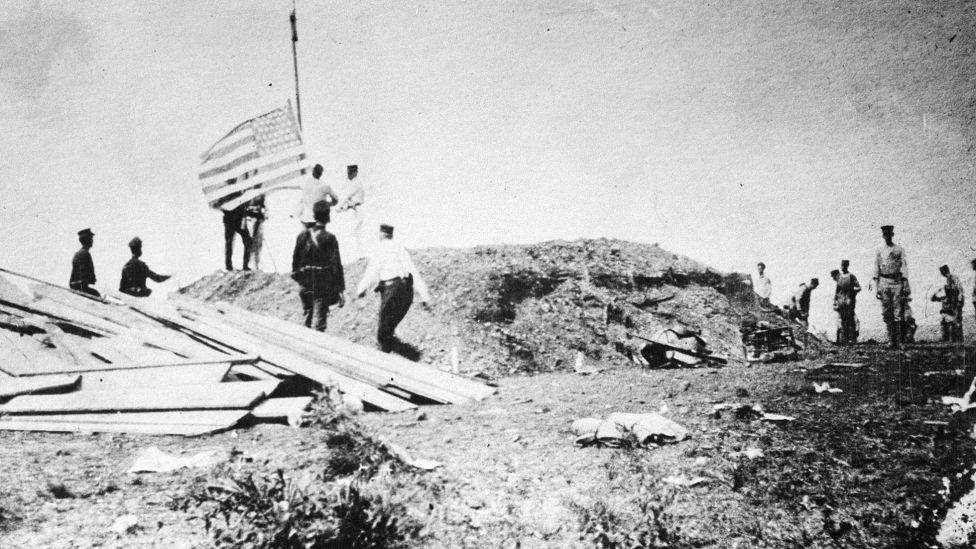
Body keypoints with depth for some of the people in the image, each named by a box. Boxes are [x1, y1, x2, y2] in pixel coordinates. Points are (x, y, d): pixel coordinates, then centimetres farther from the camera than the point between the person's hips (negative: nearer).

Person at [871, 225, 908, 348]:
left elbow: (904, 268, 1)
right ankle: (890, 340, 4)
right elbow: (876, 270, 12)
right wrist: (876, 288, 5)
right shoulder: (880, 251, 12)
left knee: (898, 314, -6)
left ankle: (898, 340, -5)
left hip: (897, 282, -2)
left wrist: (905, 286, -7)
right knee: (886, 314, 0)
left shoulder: (899, 250, 5)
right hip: (884, 282, 2)